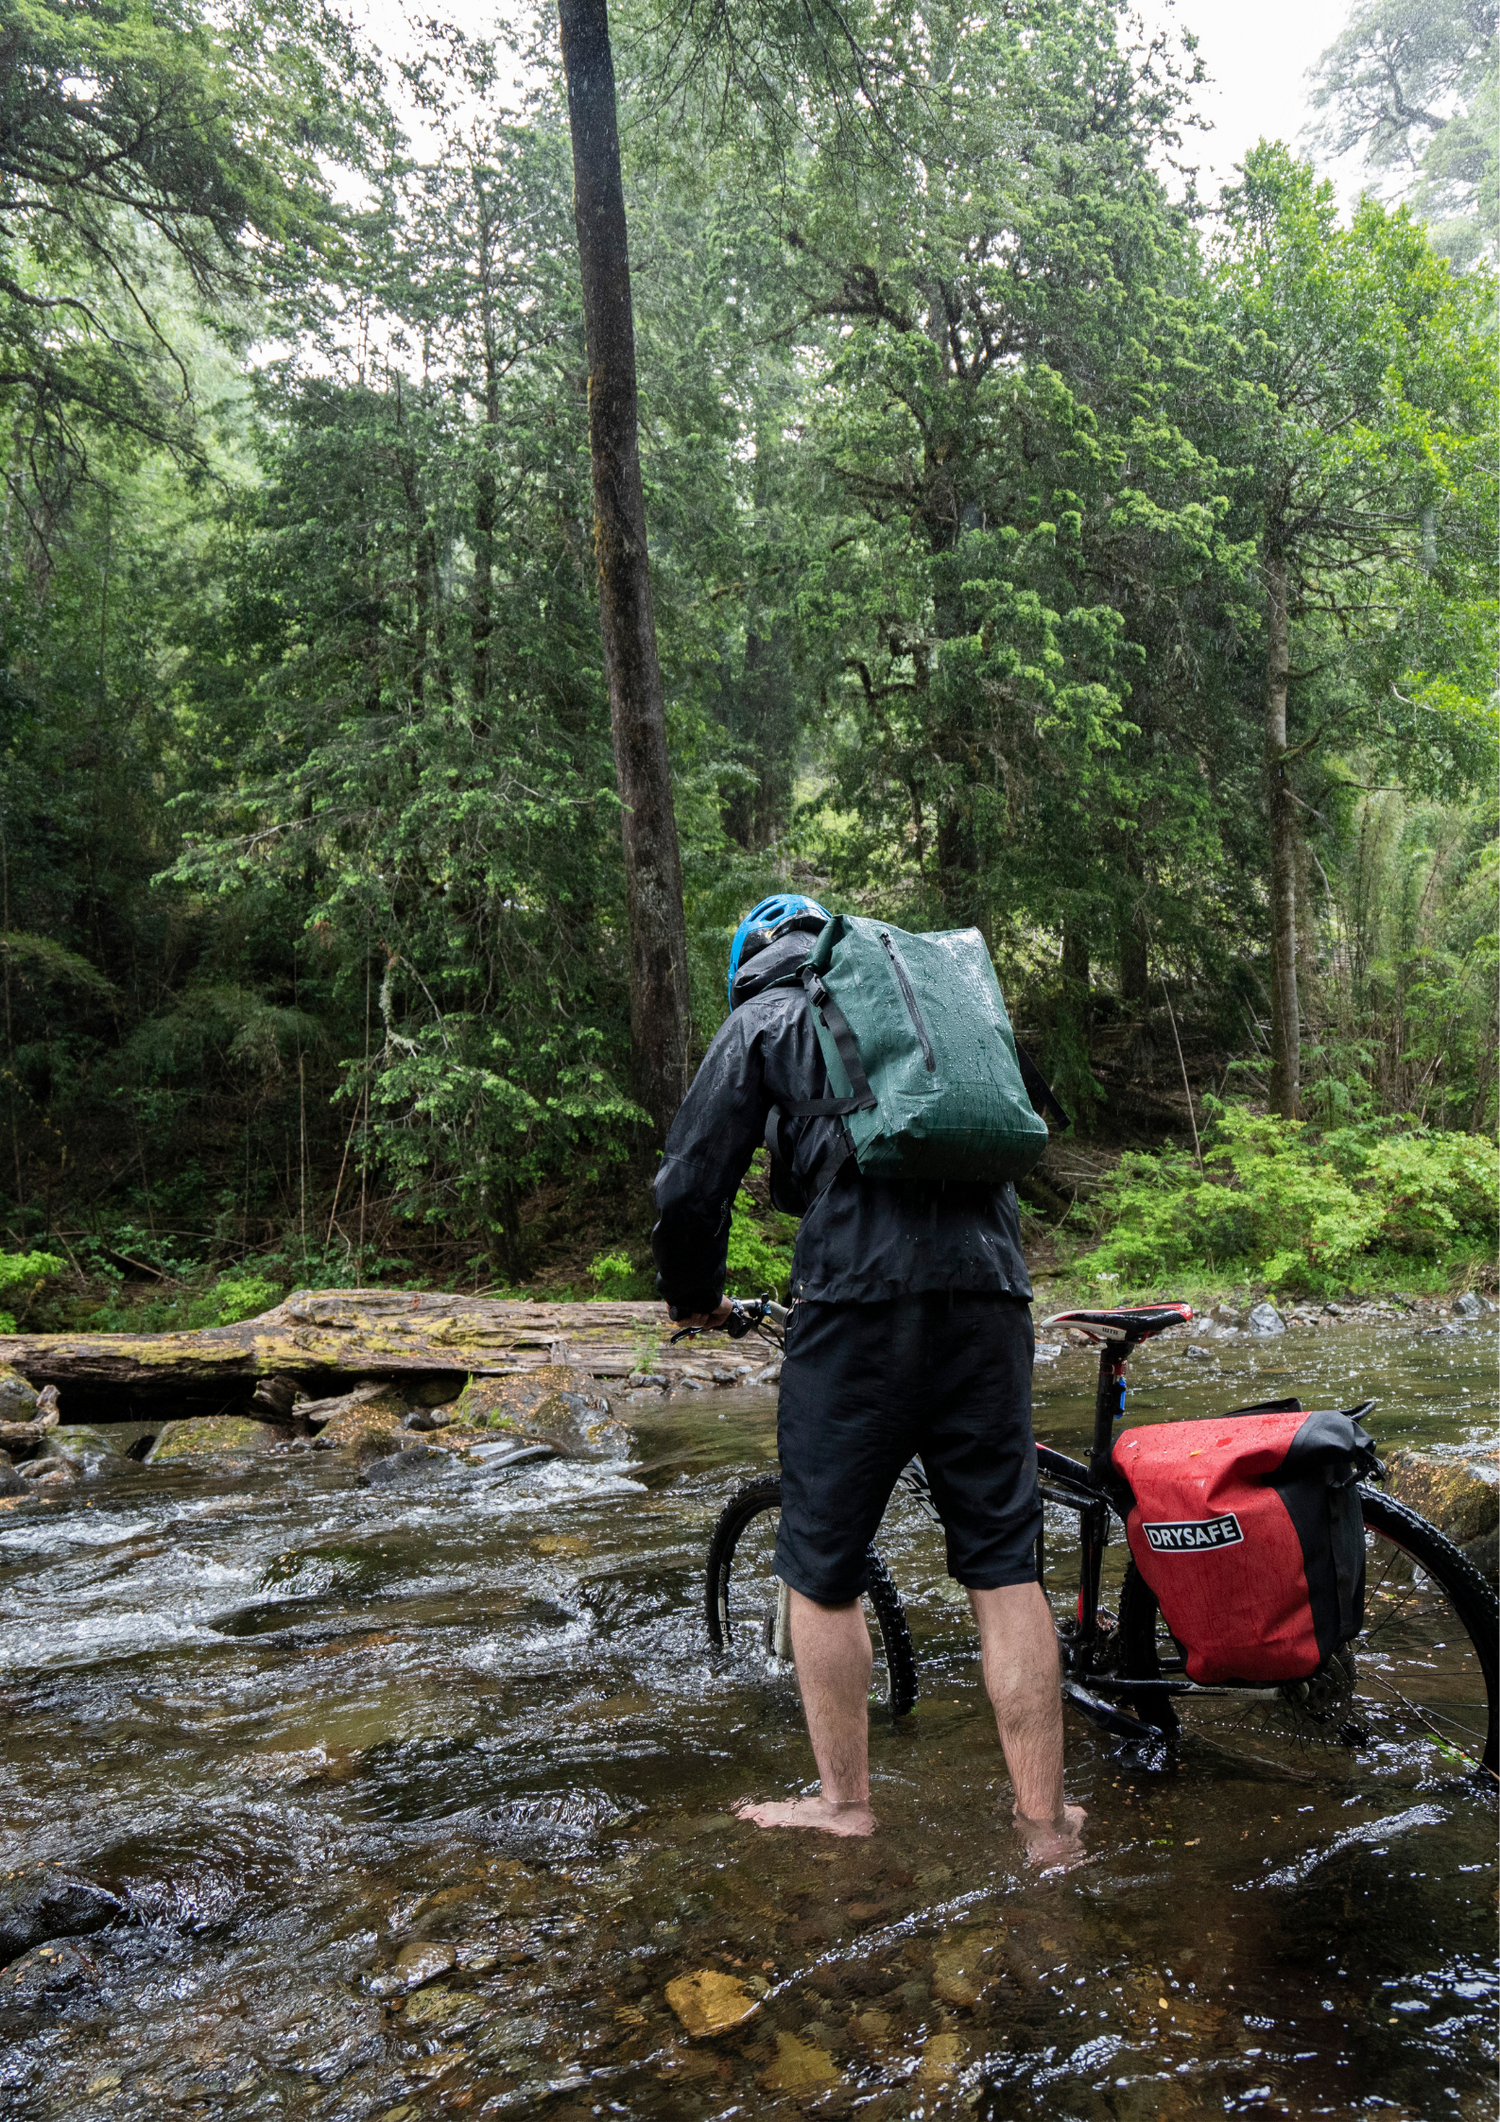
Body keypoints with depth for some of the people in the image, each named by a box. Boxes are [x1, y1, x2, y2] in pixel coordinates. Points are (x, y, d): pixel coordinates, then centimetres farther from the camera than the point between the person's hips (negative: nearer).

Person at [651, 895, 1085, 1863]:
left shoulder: (765, 1016, 11)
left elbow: (691, 1185, 5)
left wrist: (695, 1296, 22)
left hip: (861, 1300, -5)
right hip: (990, 1289, 5)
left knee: (822, 1566, 11)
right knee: (1006, 1561, 11)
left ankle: (845, 1803, 24)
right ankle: (1046, 1820, 18)